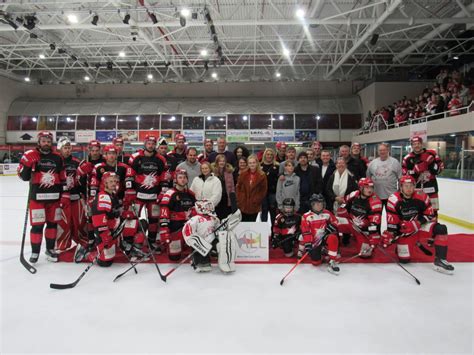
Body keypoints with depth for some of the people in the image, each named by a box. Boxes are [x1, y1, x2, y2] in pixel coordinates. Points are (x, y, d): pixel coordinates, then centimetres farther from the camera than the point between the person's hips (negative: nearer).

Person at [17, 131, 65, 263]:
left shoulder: (57, 158, 7)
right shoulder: (31, 155, -1)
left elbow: (63, 178, 8)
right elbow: (24, 177, -4)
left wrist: (65, 195, 3)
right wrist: (27, 164, -21)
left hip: (54, 197, 3)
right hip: (37, 197, -3)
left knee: (53, 223, 11)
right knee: (37, 225, -2)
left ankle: (50, 249, 26)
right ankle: (35, 252, 13)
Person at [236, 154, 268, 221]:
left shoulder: (262, 176, -2)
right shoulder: (243, 174, 6)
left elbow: (264, 190, -1)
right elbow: (238, 188, 9)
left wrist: (257, 200, -8)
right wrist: (240, 199, -1)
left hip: (255, 206, -2)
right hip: (243, 205, 2)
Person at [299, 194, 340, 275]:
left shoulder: (327, 213, -3)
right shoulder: (306, 216, -13)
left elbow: (335, 223, 10)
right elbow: (305, 232, -15)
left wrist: (331, 226, -12)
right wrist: (308, 244, -21)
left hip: (324, 237, 2)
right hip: (314, 242, -2)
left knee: (333, 238, -33)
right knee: (316, 262, -9)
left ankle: (332, 262, -20)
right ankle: (320, 251, 26)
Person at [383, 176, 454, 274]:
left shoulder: (422, 197, -11)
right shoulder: (394, 200, -18)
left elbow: (430, 215, -4)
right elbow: (391, 222, -13)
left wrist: (417, 223, -19)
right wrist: (388, 236, -15)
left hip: (421, 225, 3)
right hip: (404, 230, -2)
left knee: (441, 229, -25)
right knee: (404, 259, -12)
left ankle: (440, 260, -16)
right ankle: (400, 246, 25)